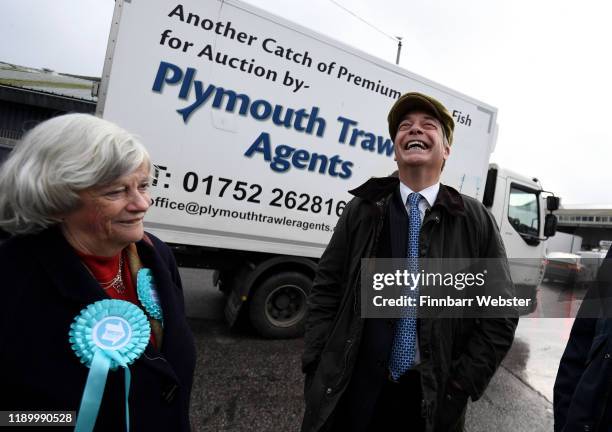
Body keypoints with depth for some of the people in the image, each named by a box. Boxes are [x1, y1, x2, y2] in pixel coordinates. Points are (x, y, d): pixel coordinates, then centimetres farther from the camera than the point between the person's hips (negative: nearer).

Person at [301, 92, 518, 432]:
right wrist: (318, 369, -6)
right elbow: (325, 291, 0)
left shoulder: (475, 220, -3)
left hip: (431, 399, 0)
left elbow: (500, 315, 0)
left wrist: (459, 386, -6)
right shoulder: (363, 210, -2)